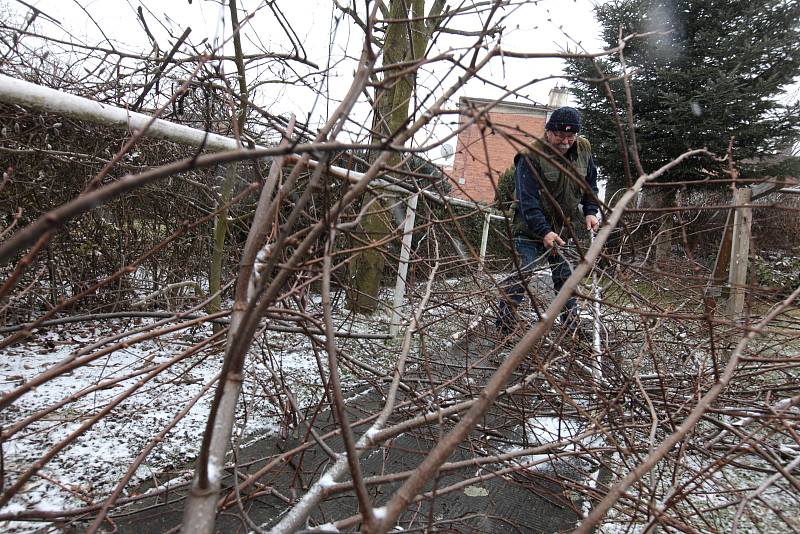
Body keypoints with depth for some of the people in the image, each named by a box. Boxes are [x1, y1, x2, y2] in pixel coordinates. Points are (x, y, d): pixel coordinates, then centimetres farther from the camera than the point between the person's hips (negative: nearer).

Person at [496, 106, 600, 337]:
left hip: (565, 227, 6)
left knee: (566, 278, 12)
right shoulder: (531, 156, -20)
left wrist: (590, 211, 2)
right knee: (520, 276, -12)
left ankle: (572, 327, 25)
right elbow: (527, 199, -25)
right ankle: (503, 330, -3)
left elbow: (590, 183, 16)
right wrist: (544, 232, -33)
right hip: (531, 227, -6)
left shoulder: (583, 149, 1)